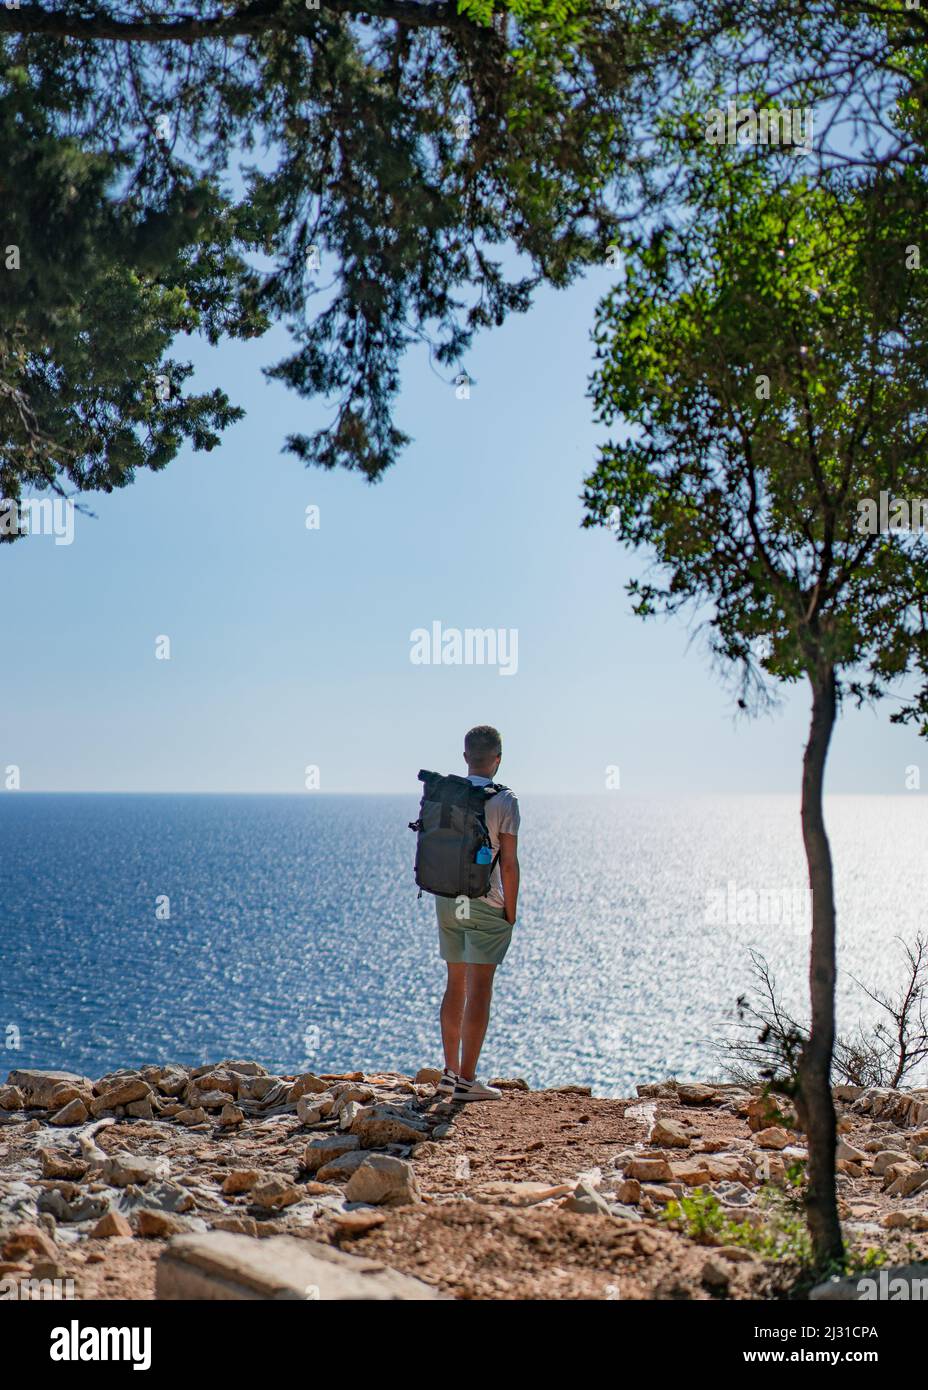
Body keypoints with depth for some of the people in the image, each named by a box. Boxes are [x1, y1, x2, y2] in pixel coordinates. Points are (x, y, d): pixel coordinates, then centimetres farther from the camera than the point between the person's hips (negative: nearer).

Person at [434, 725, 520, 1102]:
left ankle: (450, 1072, 20)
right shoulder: (503, 801, -11)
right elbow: (509, 863, -11)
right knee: (479, 989, -1)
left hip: (447, 900, 5)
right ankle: (467, 1081, 1)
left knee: (455, 985, 15)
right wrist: (510, 913, -3)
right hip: (485, 903, -5)